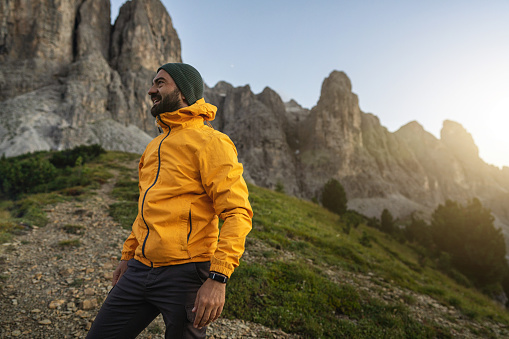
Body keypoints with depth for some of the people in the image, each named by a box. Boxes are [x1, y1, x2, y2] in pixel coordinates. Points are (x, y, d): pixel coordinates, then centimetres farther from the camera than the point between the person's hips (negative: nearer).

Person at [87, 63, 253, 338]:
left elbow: (238, 213, -18)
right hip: (140, 271, 8)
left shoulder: (209, 142, -11)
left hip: (185, 274, -7)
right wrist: (128, 256, 24)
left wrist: (218, 278, -23)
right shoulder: (154, 146, 16)